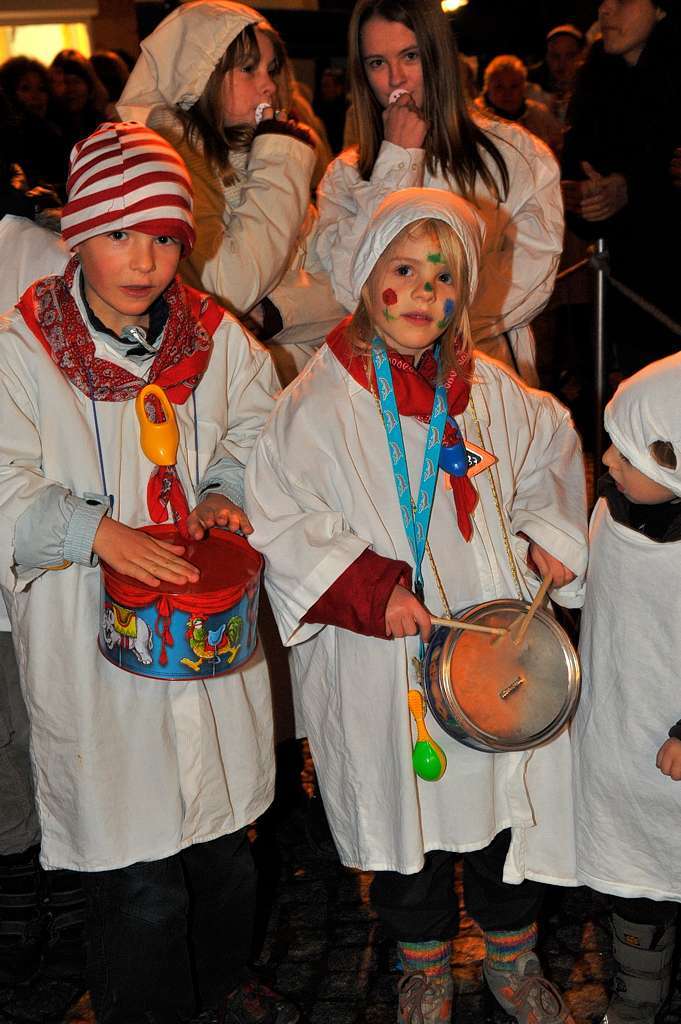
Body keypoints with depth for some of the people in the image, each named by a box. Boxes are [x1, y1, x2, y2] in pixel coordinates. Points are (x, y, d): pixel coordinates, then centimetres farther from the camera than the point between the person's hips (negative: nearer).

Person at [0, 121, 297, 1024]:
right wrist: (100, 531, -24)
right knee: (137, 879, 1)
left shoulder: (217, 336, 0)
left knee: (226, 838, 21)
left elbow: (258, 435, 14)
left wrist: (228, 494, -5)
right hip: (94, 641, -4)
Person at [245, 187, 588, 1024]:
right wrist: (371, 591, -18)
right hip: (383, 664, -3)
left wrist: (548, 533, 4)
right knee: (405, 808, 12)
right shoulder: (319, 401, -11)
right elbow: (279, 521, -10)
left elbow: (551, 453, 19)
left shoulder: (488, 388, 0)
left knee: (511, 795, 13)